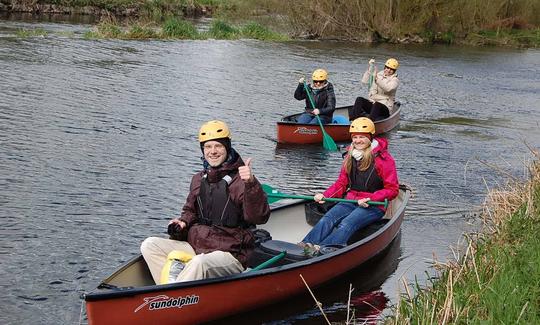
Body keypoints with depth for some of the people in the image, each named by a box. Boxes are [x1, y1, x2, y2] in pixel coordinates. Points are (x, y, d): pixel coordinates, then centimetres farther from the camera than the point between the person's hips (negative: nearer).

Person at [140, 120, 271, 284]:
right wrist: (183, 222, 4)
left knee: (199, 263, -38)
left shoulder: (240, 179, -8)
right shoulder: (199, 179, 14)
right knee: (149, 245, -9)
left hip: (229, 255, -7)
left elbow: (260, 217, -21)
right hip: (194, 247, 7)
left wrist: (251, 183, -35)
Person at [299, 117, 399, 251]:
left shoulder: (383, 158, -7)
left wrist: (370, 199, -20)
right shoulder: (350, 156, 12)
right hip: (351, 200, 6)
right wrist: (325, 195, -1)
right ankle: (306, 246, -46)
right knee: (327, 219, -23)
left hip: (374, 205, -6)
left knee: (347, 224, -33)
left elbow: (392, 189, -8)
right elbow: (341, 183, 16)